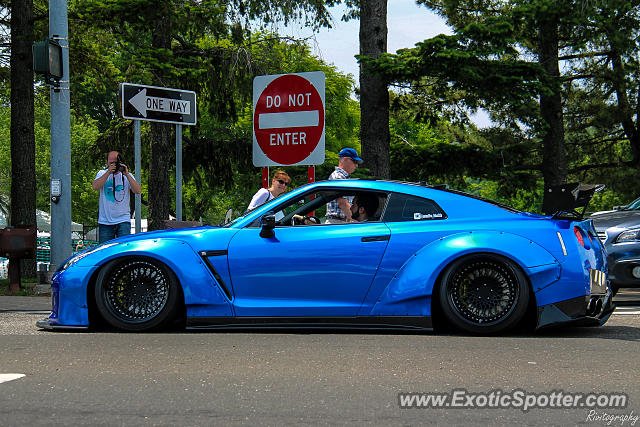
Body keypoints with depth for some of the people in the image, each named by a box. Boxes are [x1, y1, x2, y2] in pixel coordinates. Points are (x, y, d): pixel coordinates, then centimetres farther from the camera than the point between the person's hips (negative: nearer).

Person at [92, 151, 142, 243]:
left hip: (123, 221, 0)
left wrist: (127, 174, -15)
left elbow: (138, 191, -8)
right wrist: (109, 172, -16)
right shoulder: (102, 173, 7)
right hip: (105, 221, 0)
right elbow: (95, 187, -13)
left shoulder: (127, 175, 6)